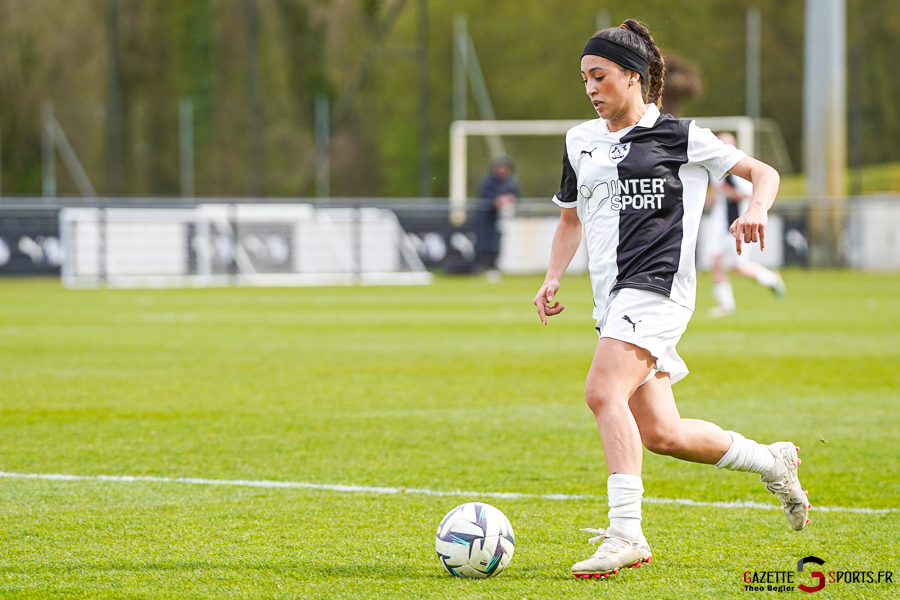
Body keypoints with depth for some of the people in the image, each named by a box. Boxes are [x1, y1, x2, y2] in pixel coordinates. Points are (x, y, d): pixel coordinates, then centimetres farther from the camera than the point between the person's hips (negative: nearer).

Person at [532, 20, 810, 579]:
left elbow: (763, 171, 6)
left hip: (657, 285, -7)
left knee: (603, 392, -27)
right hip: (614, 298, 7)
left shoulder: (679, 136, 1)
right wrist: (552, 280, 13)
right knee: (661, 434, 5)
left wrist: (755, 210, -16)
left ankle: (626, 534, -29)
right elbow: (571, 218, 28)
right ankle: (771, 460, 26)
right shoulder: (580, 141, 17)